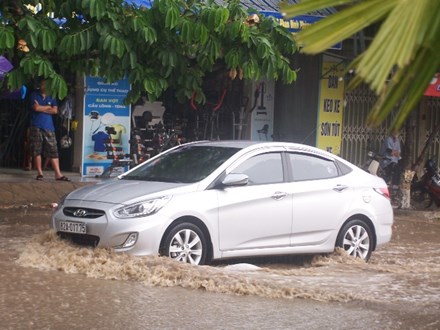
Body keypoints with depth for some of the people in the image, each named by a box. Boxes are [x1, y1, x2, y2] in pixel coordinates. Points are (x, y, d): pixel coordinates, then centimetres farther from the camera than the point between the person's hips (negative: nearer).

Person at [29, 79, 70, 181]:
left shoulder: (51, 97, 13)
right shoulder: (35, 95, 5)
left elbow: (55, 110, 0)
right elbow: (36, 108, -10)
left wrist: (41, 108, -5)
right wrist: (48, 107, 1)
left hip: (49, 127, 2)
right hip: (36, 127, -2)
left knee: (53, 151, -4)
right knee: (37, 151, -1)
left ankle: (58, 174, -6)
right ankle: (39, 173, 7)